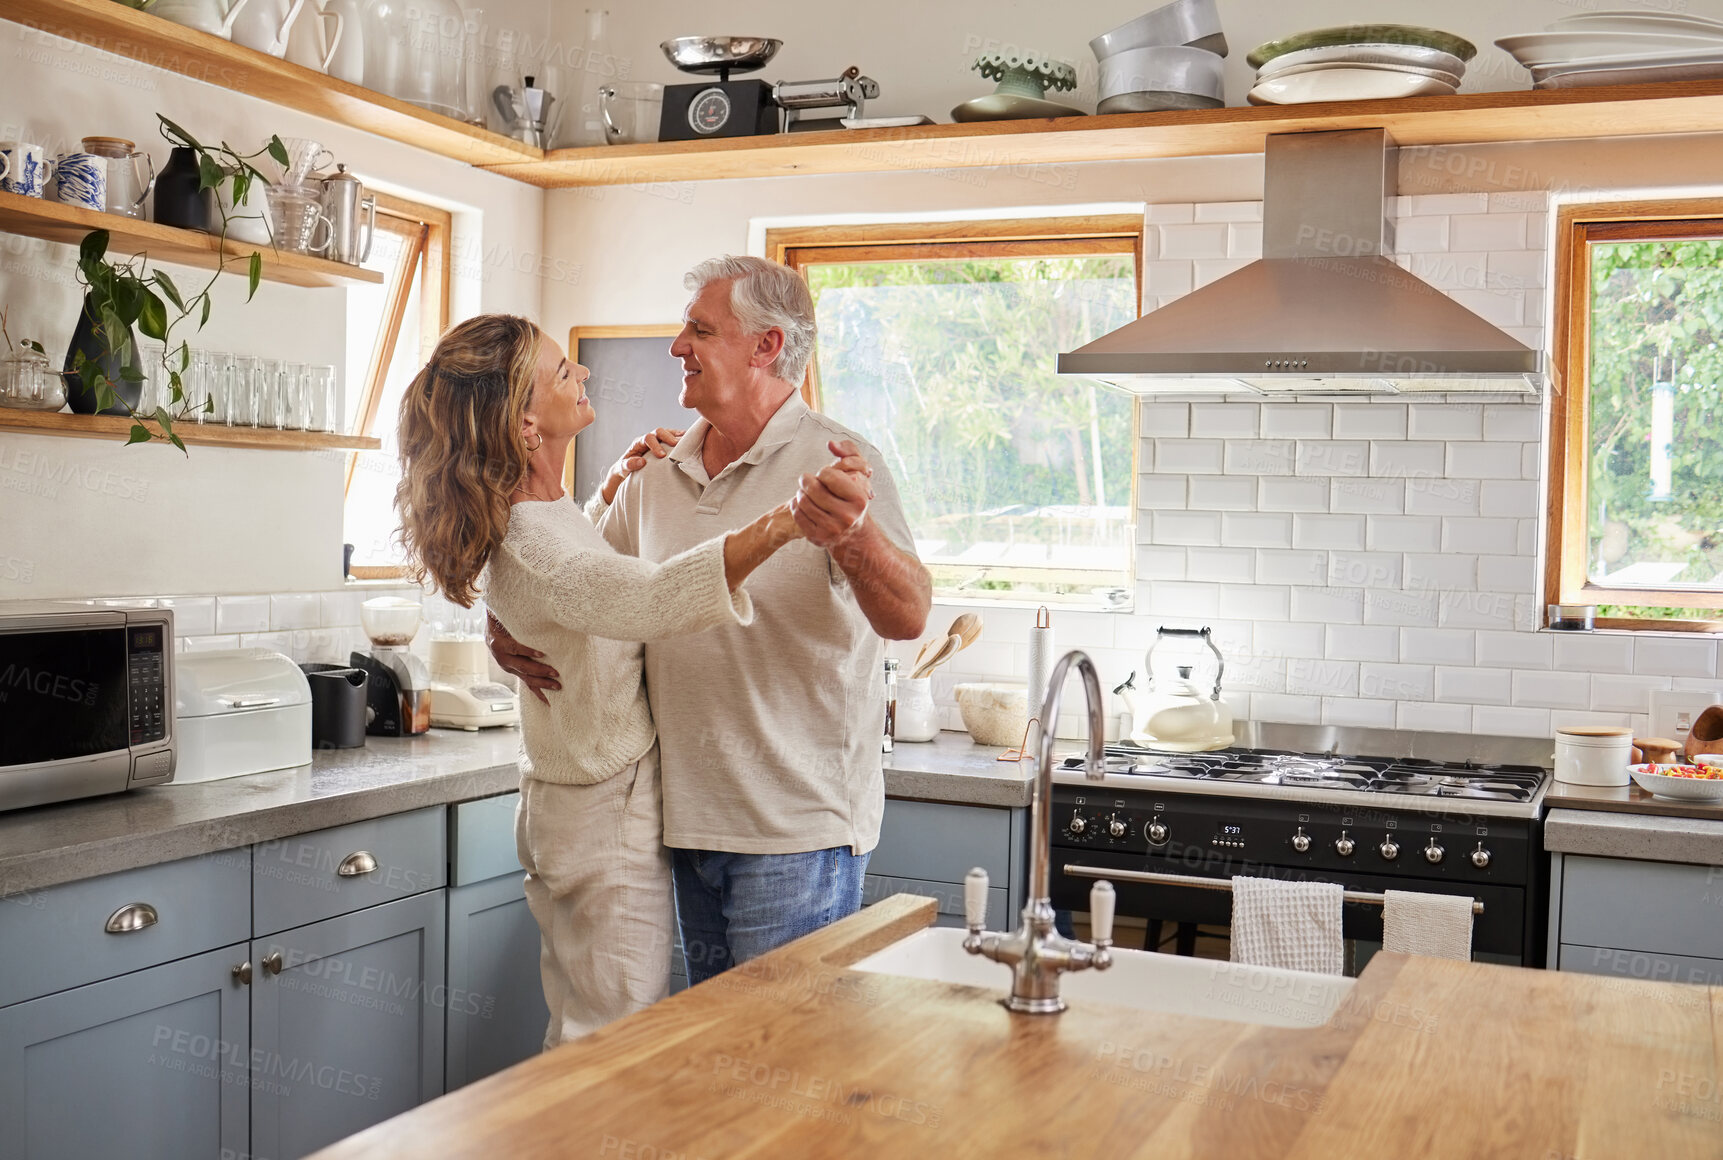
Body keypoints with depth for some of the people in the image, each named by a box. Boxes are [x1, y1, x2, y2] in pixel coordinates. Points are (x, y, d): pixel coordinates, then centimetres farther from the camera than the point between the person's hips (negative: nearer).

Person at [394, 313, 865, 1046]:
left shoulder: (531, 519, 6)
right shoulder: (529, 543, -26)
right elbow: (647, 601, -47)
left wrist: (612, 491, 15)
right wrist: (777, 526, -59)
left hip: (573, 811, 10)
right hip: (609, 823, -10)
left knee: (585, 1029, 20)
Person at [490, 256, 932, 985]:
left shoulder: (835, 466, -10)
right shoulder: (655, 479, 10)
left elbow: (909, 617, -24)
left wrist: (853, 535, -45)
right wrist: (510, 630, -1)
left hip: (796, 831, -7)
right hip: (690, 820, 7)